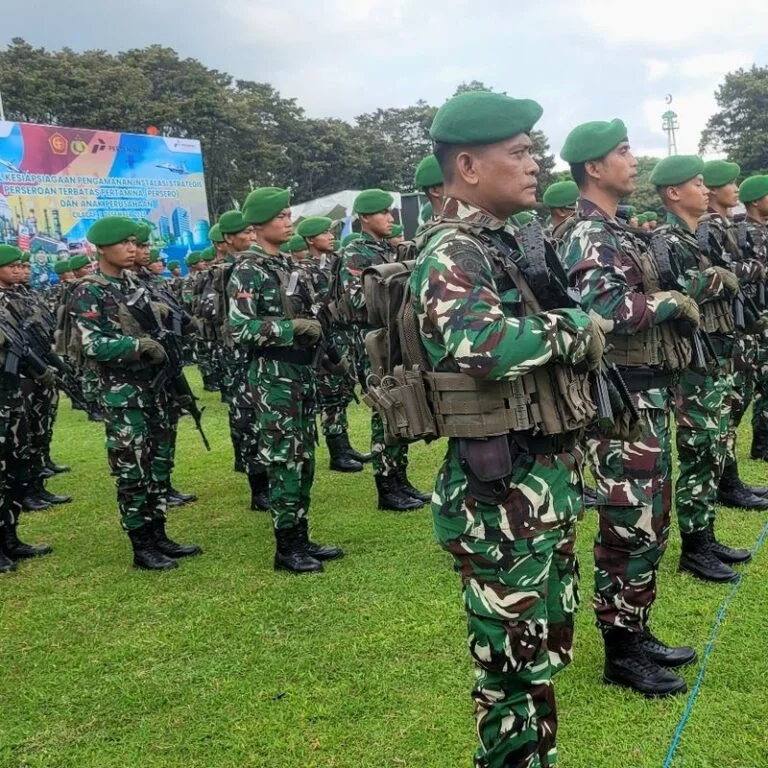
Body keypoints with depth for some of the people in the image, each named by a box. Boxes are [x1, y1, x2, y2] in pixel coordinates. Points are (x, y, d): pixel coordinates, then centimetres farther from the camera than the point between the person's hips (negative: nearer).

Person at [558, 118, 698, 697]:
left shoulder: (619, 232, 16)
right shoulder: (590, 237, -15)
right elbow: (606, 309, -30)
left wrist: (680, 301, 1)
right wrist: (672, 301, -16)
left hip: (648, 395, 10)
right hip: (622, 399, -10)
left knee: (651, 522, 16)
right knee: (629, 530, -1)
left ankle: (638, 634, 29)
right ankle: (621, 654, 12)